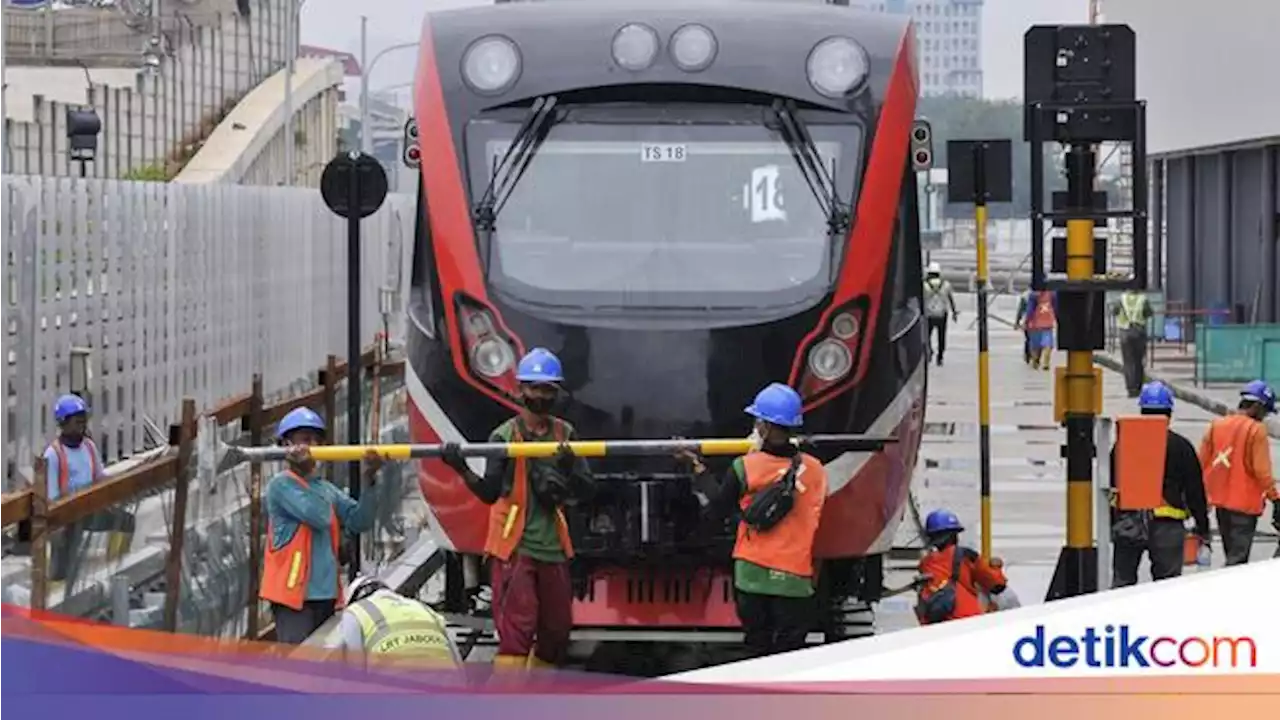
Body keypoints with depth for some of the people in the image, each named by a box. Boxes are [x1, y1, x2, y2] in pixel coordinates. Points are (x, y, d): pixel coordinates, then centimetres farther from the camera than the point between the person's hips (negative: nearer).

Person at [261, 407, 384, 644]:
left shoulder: (328, 490, 16)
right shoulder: (281, 485, -5)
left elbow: (359, 522, 3)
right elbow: (319, 516, -18)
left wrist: (369, 480, -9)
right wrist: (300, 467, -12)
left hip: (325, 593, 8)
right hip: (294, 592, -8)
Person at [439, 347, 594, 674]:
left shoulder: (566, 435, 9)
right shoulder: (505, 436, -3)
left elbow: (586, 491, 1)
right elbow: (490, 492, -10)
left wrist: (570, 469, -20)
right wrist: (463, 470, -27)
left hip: (553, 548, 5)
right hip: (514, 547, -5)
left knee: (555, 634, 12)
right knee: (516, 630, -15)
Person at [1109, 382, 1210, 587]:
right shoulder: (1181, 447, -2)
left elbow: (1110, 486, 9)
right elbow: (1195, 492, 1)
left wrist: (1111, 524, 18)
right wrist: (1202, 529, 8)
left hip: (1127, 522, 2)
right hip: (1167, 527, -2)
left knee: (1122, 580, 9)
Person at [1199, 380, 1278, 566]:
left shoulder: (1216, 425, 5)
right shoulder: (1257, 430, -13)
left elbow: (1202, 462, 8)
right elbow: (1262, 470, -16)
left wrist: (1202, 493, 17)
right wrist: (1274, 497, -7)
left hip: (1220, 500, 7)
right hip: (1245, 502, -7)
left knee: (1231, 555, 19)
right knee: (1238, 559, -6)